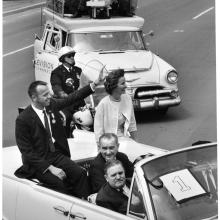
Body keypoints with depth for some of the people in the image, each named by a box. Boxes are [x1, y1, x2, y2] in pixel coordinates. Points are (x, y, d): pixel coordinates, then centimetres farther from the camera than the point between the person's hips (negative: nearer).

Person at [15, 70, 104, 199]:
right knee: (58, 182, -28)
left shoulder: (51, 105, 1)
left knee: (81, 174, -17)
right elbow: (27, 152, -15)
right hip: (38, 161, -5)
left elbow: (73, 98, 10)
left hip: (57, 155, 6)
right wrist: (50, 168, -20)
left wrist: (96, 83, -1)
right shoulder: (23, 119, -15)